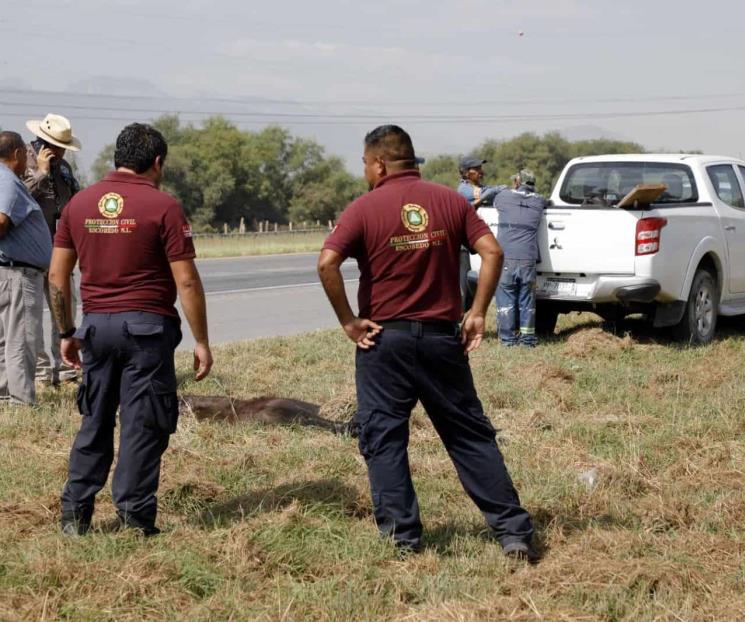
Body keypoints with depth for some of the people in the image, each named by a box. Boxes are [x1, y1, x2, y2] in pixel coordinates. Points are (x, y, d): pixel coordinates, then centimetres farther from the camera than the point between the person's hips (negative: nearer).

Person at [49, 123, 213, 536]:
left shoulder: (79, 203, 7)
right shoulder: (163, 206, -7)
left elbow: (57, 276, 8)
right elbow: (186, 281, -9)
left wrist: (67, 333, 17)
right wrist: (201, 341, -4)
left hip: (96, 325, 5)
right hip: (147, 326, -4)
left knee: (94, 422, 15)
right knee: (142, 426, 3)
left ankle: (74, 514, 17)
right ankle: (133, 520, 5)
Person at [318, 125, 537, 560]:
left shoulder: (365, 208, -5)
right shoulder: (450, 201, 4)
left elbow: (327, 263, -17)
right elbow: (492, 252, -5)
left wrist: (348, 320, -8)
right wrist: (478, 313, -1)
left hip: (383, 338, -3)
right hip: (442, 336, 3)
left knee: (383, 438, 9)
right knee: (470, 434, 9)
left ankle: (403, 534, 8)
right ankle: (514, 531, 7)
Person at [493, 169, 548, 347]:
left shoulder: (503, 197, 5)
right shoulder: (539, 201, 9)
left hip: (506, 257, -2)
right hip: (528, 258, 2)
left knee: (506, 298, 3)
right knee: (527, 299, 8)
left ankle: (508, 337, 4)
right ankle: (527, 337, 9)